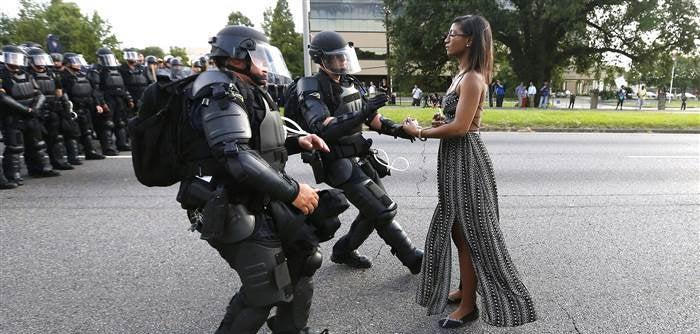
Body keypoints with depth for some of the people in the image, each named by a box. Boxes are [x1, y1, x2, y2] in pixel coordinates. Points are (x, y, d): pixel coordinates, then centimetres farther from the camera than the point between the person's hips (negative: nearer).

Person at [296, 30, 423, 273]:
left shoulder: (349, 83, 11)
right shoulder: (313, 90, -14)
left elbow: (371, 118, 15)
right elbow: (324, 129, -29)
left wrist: (397, 129, -1)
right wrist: (362, 114, -37)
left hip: (361, 159, 8)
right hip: (340, 165, -8)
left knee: (374, 210, 12)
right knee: (383, 210, -9)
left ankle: (343, 251, 30)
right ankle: (414, 259, 6)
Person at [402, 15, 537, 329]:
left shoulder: (472, 78, -17)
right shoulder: (462, 75, 13)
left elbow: (460, 127, -23)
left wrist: (420, 132, -14)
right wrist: (440, 123, 1)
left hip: (465, 159, -10)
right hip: (455, 158, 10)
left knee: (469, 233, 0)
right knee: (457, 229, 18)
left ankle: (469, 305, 14)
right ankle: (465, 289, 33)